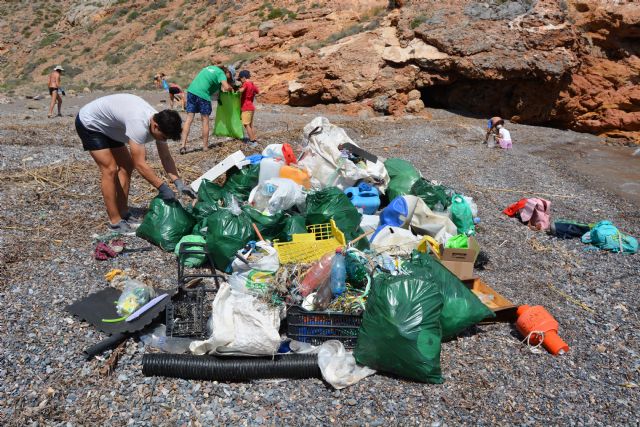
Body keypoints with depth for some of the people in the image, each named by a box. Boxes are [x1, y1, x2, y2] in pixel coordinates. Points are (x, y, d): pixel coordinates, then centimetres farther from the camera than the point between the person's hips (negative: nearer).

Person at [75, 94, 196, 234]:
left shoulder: (159, 123, -15)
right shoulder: (139, 124, -41)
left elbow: (166, 157, -9)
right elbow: (140, 164, -38)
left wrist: (179, 183, -19)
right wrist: (162, 187, -34)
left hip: (107, 126, 9)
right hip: (89, 123, -9)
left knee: (126, 166, 6)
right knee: (110, 170, -15)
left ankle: (123, 214, 14)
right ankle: (115, 222, -7)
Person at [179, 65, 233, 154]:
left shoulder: (210, 67, 24)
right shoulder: (221, 73, 2)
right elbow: (226, 87, -13)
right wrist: (231, 88, 10)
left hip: (191, 91, 6)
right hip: (202, 94, -6)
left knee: (189, 119, 4)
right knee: (205, 120, 7)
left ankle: (183, 145, -3)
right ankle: (205, 146, 14)